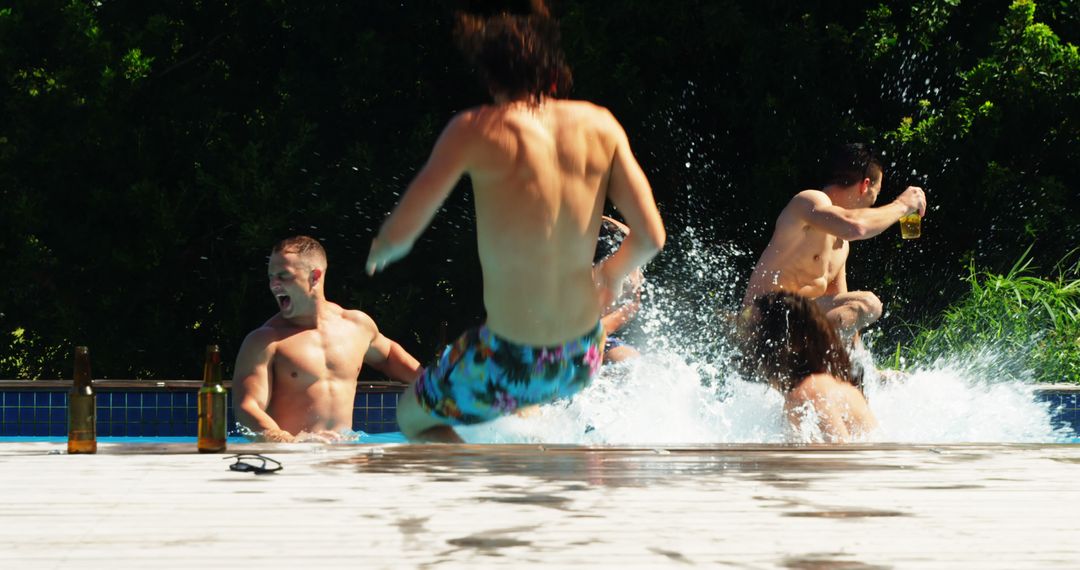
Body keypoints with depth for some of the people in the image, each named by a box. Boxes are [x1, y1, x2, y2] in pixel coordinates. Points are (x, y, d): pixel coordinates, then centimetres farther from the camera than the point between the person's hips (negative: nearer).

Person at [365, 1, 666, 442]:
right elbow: (651, 237, -3)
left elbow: (400, 232, -15)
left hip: (509, 364, -6)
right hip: (581, 360, 6)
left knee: (414, 417, 21)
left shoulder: (477, 130, -13)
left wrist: (382, 249, 9)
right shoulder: (600, 125, -2)